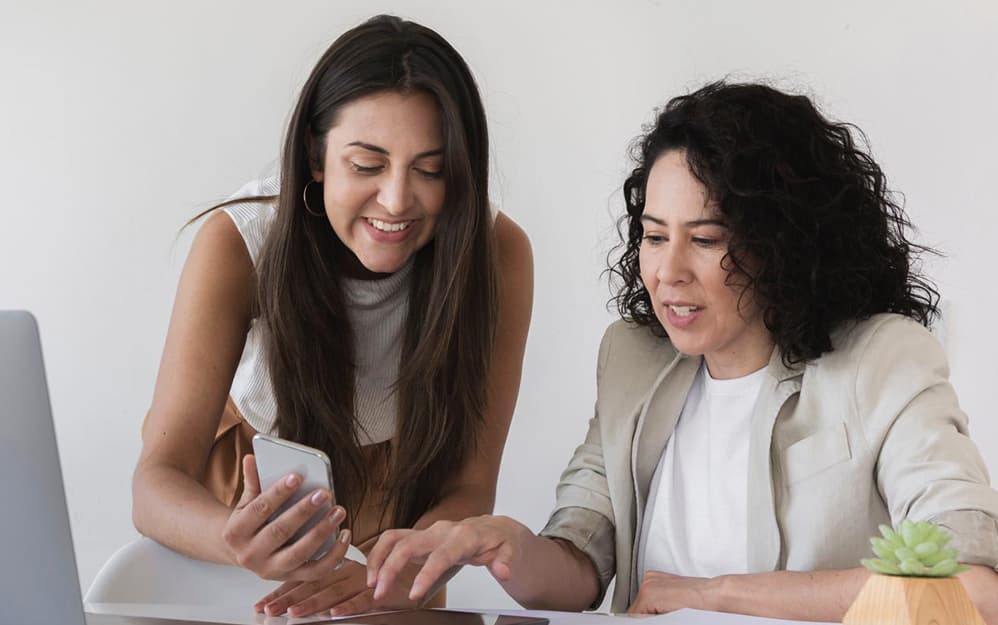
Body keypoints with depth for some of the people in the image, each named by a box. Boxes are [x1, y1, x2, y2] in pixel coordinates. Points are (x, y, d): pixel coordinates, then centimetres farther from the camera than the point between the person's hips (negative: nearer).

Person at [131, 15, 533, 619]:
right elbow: (159, 479, -26)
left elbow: (469, 488, -19)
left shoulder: (497, 252, -21)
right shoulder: (239, 243, -23)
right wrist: (236, 540, -49)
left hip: (403, 513, 2)